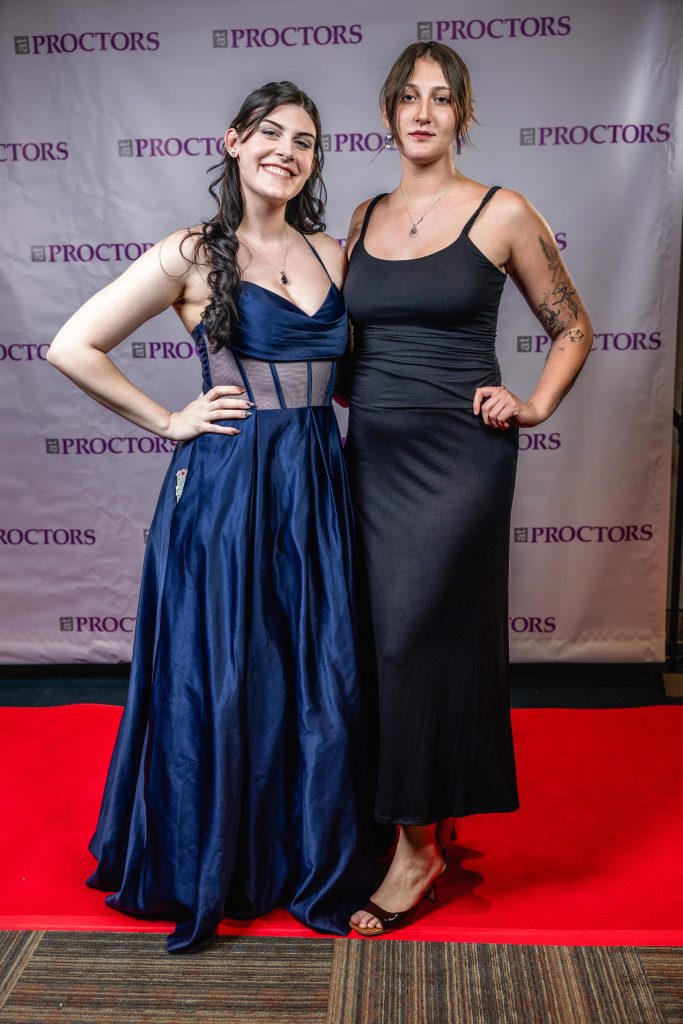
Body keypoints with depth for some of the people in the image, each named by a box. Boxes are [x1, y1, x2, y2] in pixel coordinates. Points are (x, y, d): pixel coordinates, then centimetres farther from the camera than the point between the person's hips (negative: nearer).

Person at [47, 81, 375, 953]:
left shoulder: (330, 254, 11)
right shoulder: (193, 256, -4)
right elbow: (72, 348, -5)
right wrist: (168, 421, -5)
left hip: (315, 486, 5)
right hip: (224, 487, -4)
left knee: (324, 680, 8)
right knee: (224, 680, 5)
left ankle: (310, 865, 29)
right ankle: (210, 873, 28)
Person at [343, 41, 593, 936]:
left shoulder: (503, 215, -2)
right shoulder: (364, 219, 11)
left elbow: (573, 329, 6)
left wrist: (535, 408, -6)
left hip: (458, 457, -5)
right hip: (372, 454, 5)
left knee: (420, 639, -5)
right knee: (388, 639, 10)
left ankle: (417, 845, 11)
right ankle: (430, 818, 29)